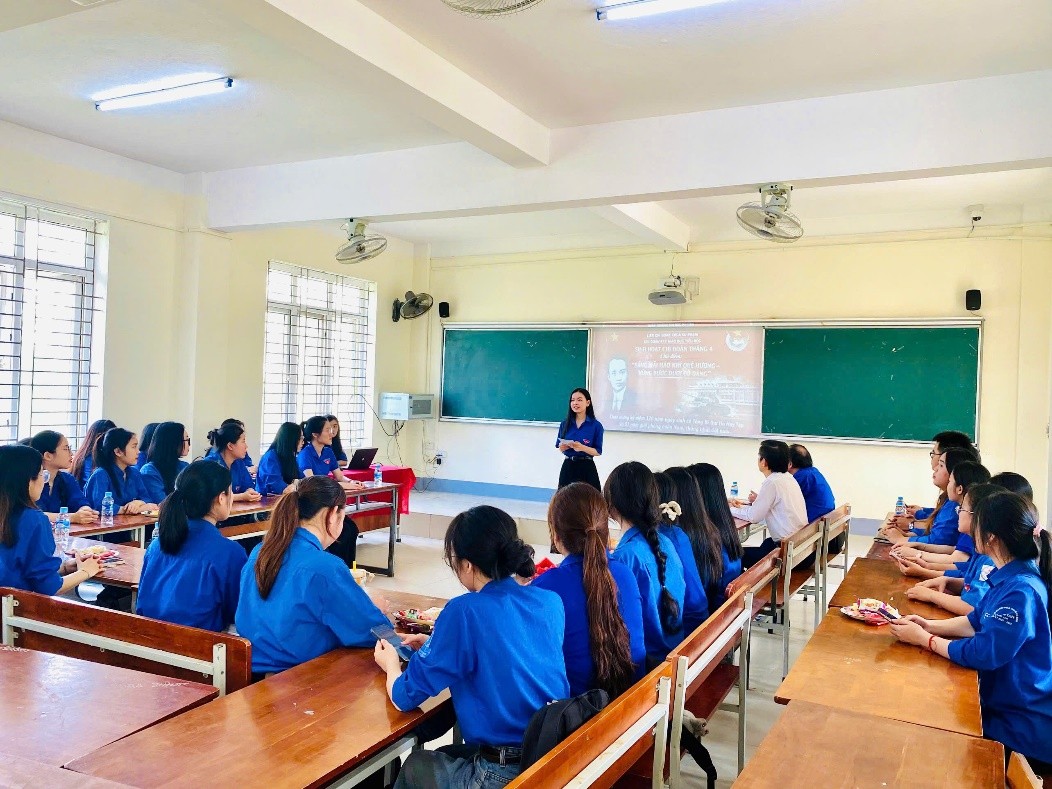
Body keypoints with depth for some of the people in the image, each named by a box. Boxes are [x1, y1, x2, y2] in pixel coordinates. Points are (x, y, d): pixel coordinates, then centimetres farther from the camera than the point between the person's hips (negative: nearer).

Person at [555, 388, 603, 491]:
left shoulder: (596, 425, -5)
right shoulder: (565, 424, 5)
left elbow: (598, 452, -4)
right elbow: (559, 448, 12)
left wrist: (582, 448, -21)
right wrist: (562, 447, -10)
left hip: (586, 468, -3)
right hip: (568, 467, 3)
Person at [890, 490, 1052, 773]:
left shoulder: (1021, 592, -30)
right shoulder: (1010, 578, 1)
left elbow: (982, 654, -27)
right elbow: (976, 621, 12)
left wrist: (924, 639, -14)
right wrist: (929, 626, -1)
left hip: (1024, 727, -8)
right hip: (1003, 704, 8)